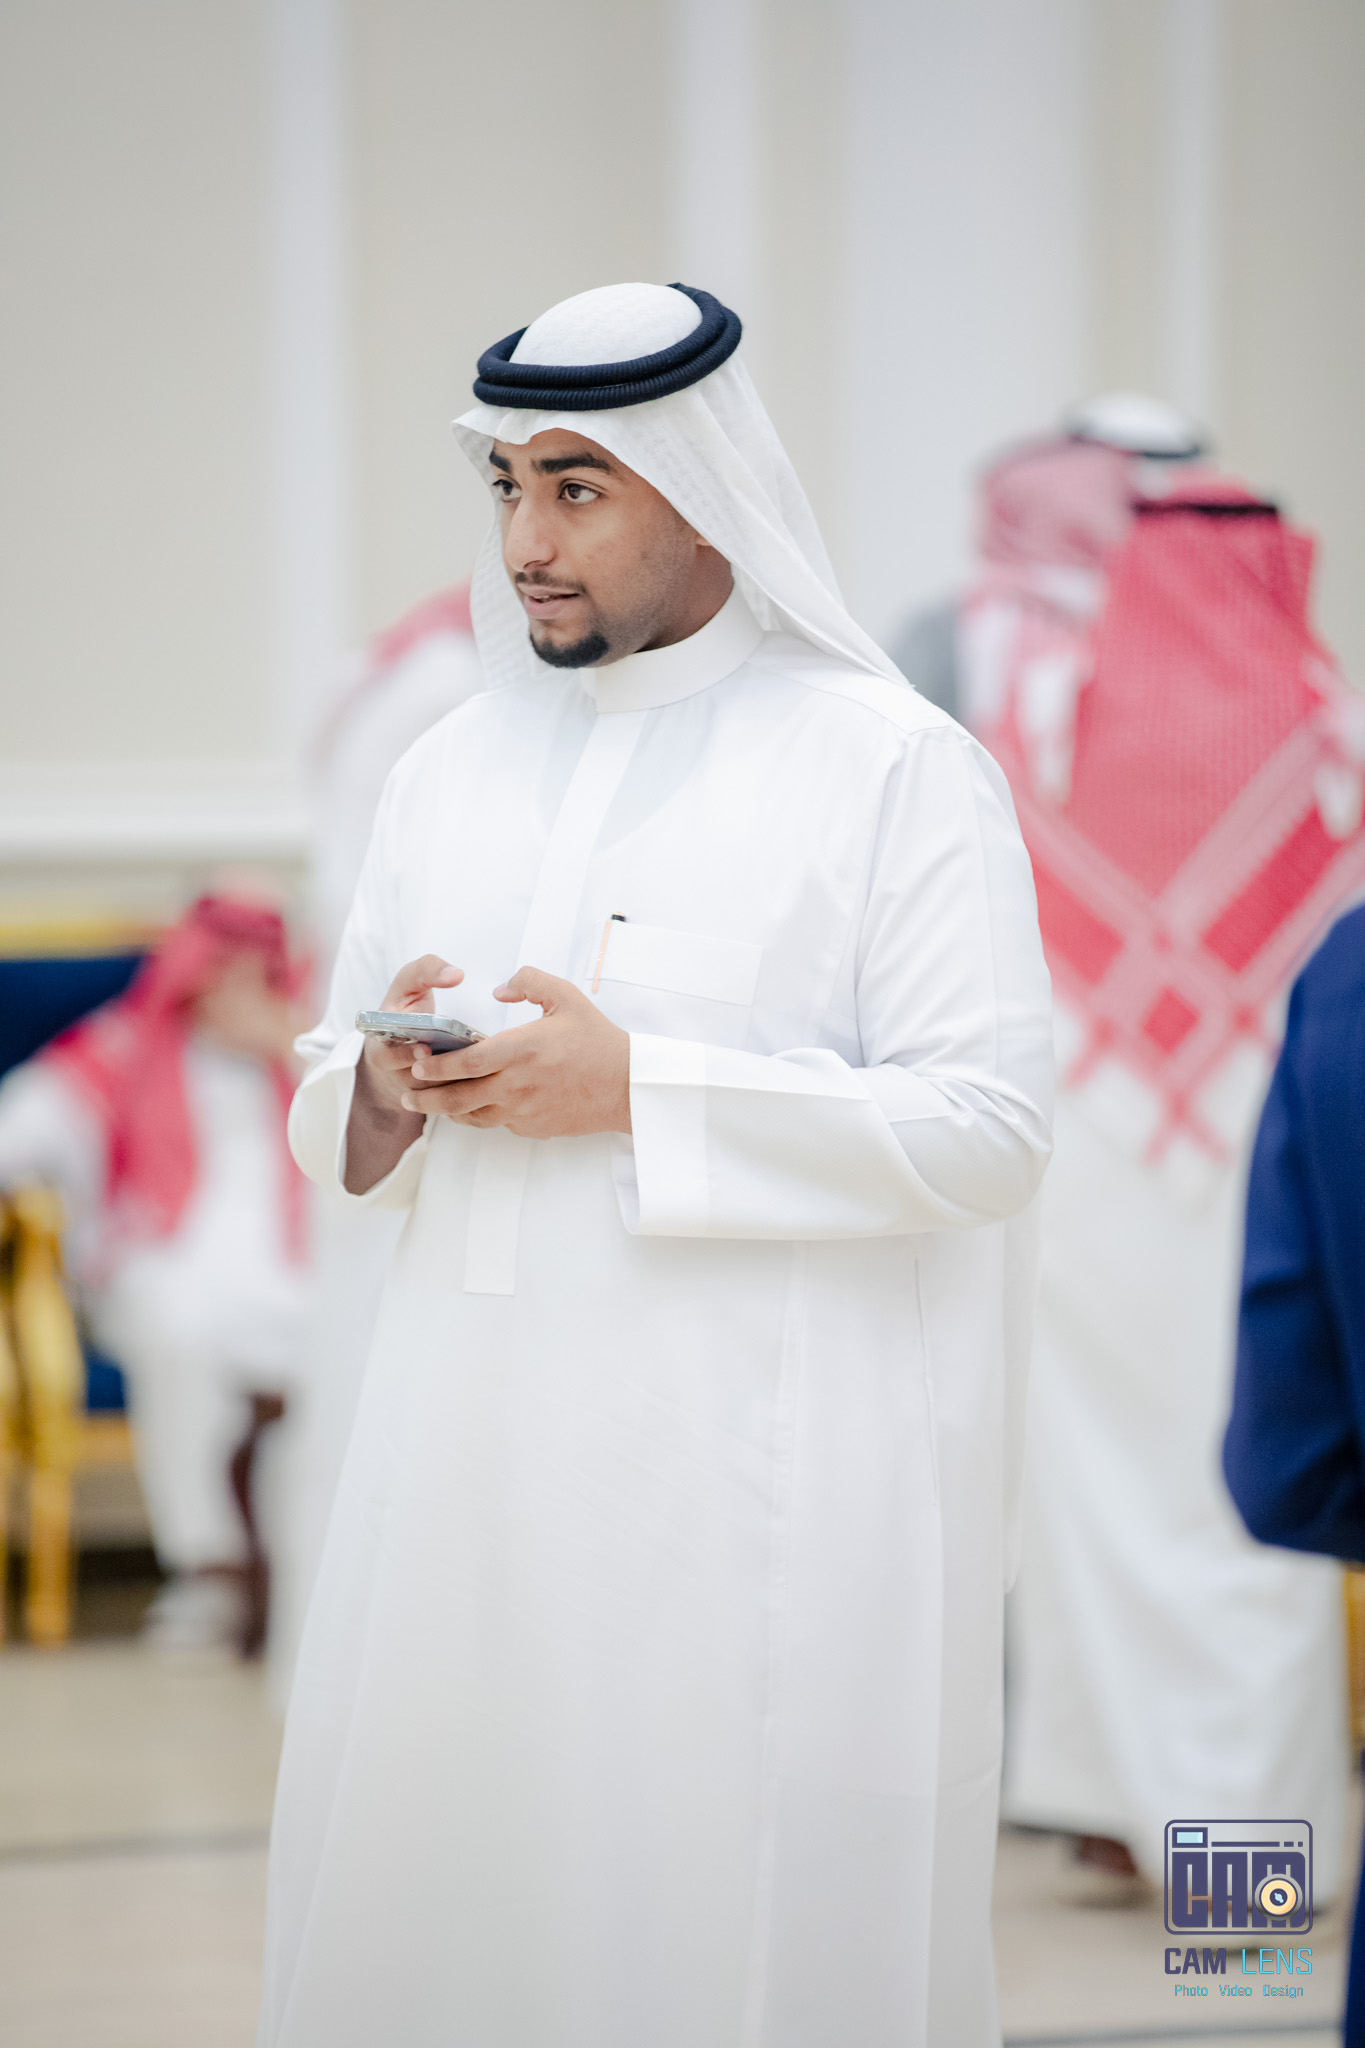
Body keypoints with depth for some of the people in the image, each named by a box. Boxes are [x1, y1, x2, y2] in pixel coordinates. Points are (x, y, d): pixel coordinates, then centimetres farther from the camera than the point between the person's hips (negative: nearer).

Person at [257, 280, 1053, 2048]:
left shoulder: (895, 771, -3)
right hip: (470, 1463, 5)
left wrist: (640, 1092, -16)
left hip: (747, 1486, -5)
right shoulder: (450, 773, 14)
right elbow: (332, 1117, 18)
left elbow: (986, 1129, -11)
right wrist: (389, 1090, -6)